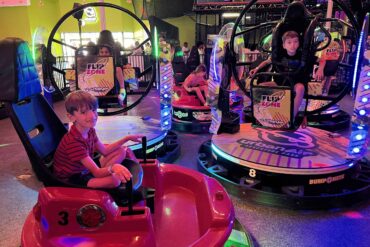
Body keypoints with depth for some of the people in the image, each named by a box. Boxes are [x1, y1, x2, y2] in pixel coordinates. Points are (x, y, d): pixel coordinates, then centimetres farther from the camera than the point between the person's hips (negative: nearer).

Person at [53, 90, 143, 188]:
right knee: (114, 180, -33)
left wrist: (127, 138, 9)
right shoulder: (73, 141, -31)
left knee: (121, 151, 6)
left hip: (85, 170, 9)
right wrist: (113, 167, -56)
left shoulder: (89, 130, -4)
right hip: (71, 182, -9)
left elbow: (104, 150, 11)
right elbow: (97, 173, -34)